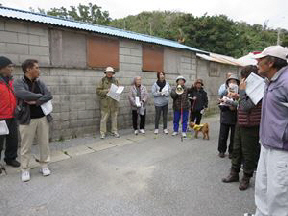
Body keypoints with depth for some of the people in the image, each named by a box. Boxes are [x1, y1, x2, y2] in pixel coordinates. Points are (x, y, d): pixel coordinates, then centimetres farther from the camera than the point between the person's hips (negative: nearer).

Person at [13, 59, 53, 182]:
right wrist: (39, 96, -12)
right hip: (27, 119, -4)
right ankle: (25, 169, 23)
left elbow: (49, 96, -4)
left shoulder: (40, 83, 8)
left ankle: (44, 165, 26)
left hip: (42, 118, 4)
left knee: (44, 143, 10)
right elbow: (23, 94, -25)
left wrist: (36, 101, -17)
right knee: (26, 146, 7)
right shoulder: (18, 83, -5)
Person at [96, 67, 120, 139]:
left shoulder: (115, 80, 11)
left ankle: (114, 131, 22)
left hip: (114, 102, 4)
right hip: (105, 102, -3)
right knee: (104, 118, -1)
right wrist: (106, 91, -16)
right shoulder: (102, 80, 0)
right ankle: (102, 133, 10)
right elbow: (98, 91, -4)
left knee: (114, 118, 10)